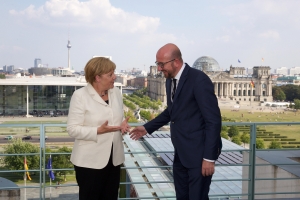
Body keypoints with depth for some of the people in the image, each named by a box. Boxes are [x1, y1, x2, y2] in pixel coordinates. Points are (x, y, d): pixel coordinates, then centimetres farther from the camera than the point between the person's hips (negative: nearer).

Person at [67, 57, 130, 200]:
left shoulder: (116, 92, 6)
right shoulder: (80, 95, -12)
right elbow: (72, 129, -14)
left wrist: (123, 124, -6)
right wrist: (98, 131, -25)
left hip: (113, 159, 6)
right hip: (90, 161, -5)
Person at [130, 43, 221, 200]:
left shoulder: (199, 80, -18)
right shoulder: (170, 80, 7)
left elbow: (213, 120, -19)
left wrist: (209, 157, -20)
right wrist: (147, 127, 17)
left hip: (198, 152, -8)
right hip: (181, 152, 8)